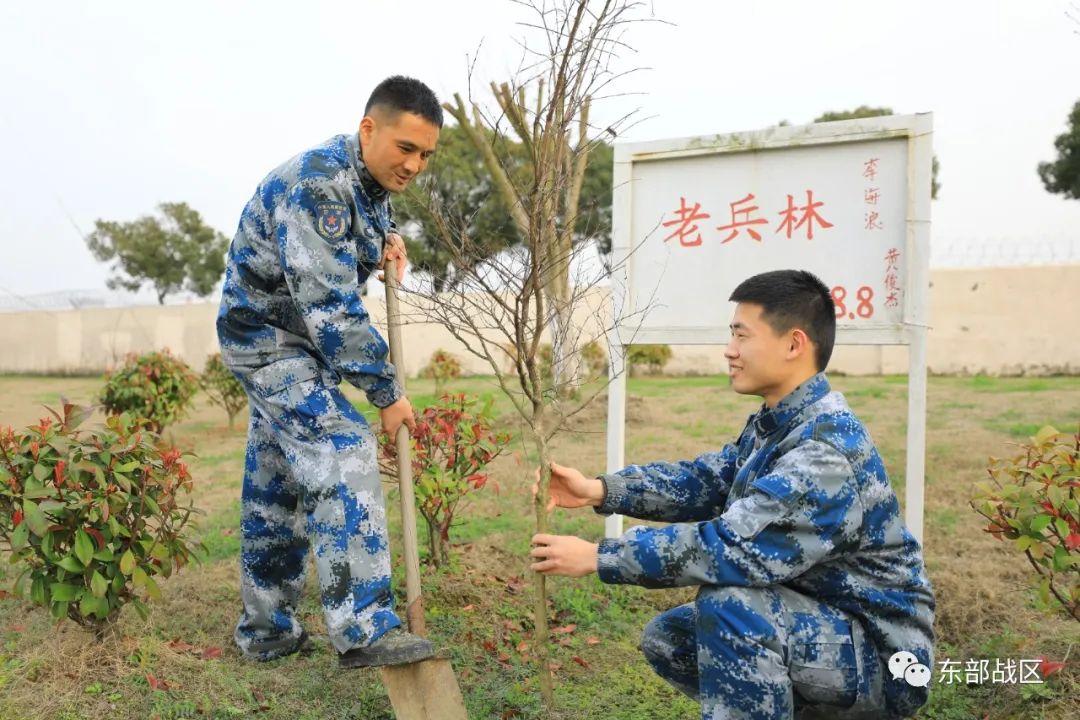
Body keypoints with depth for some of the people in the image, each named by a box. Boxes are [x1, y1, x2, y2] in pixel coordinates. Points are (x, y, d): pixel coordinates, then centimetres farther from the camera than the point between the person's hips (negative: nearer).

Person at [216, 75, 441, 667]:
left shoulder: (369, 179, 3)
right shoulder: (316, 184, -26)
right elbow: (330, 307, -30)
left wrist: (386, 238, 5)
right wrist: (387, 393, -24)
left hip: (291, 342, 9)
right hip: (268, 337, -9)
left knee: (276, 488, 12)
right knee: (344, 455, -22)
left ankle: (265, 630, 24)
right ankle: (364, 630, -21)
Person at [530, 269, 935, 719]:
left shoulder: (830, 449, -29)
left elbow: (734, 545, -34)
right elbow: (705, 479, 5)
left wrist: (597, 557, -29)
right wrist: (599, 490, -8)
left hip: (881, 656, -9)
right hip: (820, 623, 9)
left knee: (729, 602, -32)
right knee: (666, 637, 9)